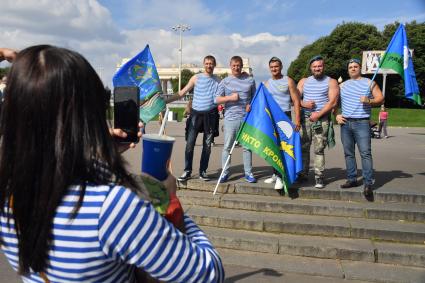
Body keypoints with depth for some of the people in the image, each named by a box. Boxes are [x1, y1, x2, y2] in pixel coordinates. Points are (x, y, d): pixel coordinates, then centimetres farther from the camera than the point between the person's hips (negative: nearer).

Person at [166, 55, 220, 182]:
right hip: (196, 113, -1)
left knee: (207, 144, 6)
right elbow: (182, 93, 3)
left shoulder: (218, 80, 8)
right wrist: (166, 100, -4)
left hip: (210, 115, 1)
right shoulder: (196, 78, 4)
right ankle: (187, 171, 5)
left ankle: (203, 171, 16)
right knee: (190, 143, -4)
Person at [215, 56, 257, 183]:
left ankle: (248, 173, 16)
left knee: (247, 146, 7)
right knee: (227, 146, 2)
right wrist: (230, 97, -13)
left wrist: (251, 105, -5)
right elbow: (217, 99, 1)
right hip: (230, 118, -1)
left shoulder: (250, 80, 9)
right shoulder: (225, 81, 5)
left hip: (247, 118, 1)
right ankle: (225, 173, 12)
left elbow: (255, 97, 15)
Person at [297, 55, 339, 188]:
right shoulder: (304, 81, 17)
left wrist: (318, 114, -14)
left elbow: (332, 101, -5)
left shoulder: (331, 82, 6)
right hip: (305, 118, 3)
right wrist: (303, 103, -12)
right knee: (303, 147, 1)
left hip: (322, 119, -3)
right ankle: (303, 174, 11)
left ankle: (319, 177, 0)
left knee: (319, 149, -5)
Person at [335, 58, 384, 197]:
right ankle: (352, 179, 16)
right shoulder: (342, 85, 17)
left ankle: (368, 183, -11)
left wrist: (369, 100, -16)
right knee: (348, 153, 8)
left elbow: (380, 98, 3)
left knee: (365, 153, -11)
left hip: (362, 123, -4)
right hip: (345, 123, 4)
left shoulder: (369, 83, 8)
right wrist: (337, 115, 5)